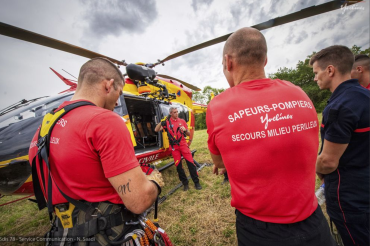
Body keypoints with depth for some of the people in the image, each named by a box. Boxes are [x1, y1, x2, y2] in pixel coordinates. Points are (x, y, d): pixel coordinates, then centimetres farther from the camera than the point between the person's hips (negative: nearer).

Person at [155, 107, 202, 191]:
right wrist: (161, 122, -25)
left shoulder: (182, 121, 6)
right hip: (174, 147, 0)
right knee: (178, 165, 5)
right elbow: (156, 130, -8)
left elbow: (188, 134, 10)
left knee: (190, 162, -3)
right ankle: (185, 183, 22)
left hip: (183, 145, 1)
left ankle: (196, 182, 11)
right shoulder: (167, 122, 1)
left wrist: (185, 130, -13)